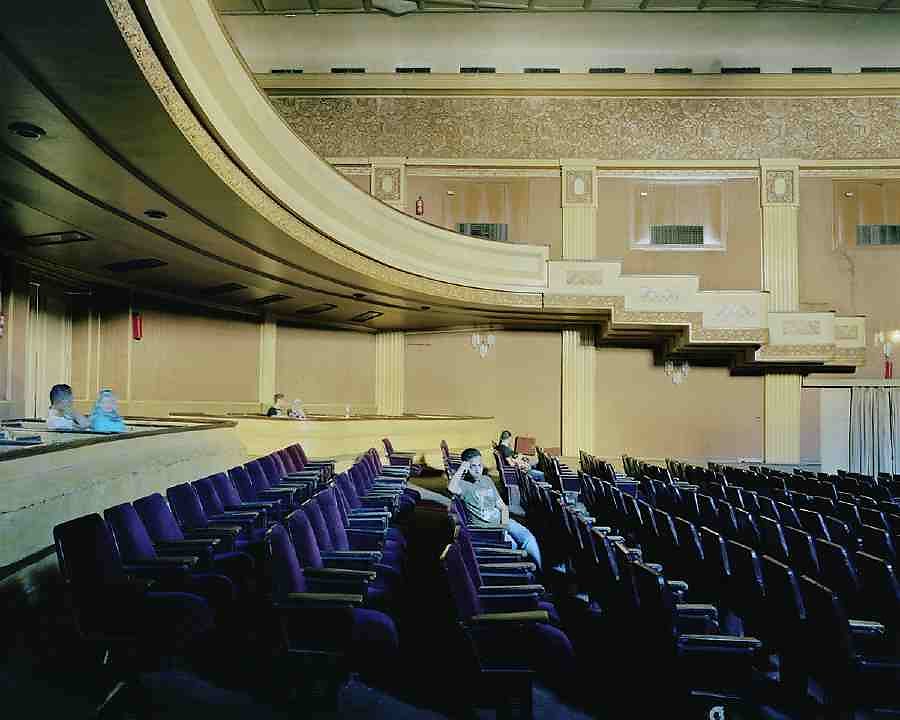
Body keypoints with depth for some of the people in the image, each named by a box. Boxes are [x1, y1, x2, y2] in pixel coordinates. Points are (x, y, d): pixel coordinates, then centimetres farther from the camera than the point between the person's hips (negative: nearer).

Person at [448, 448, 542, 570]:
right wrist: (461, 468, -18)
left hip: (501, 521, 6)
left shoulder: (487, 480, 16)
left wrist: (505, 520, -2)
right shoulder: (463, 484, -3)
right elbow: (452, 489, -30)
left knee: (528, 537, -17)